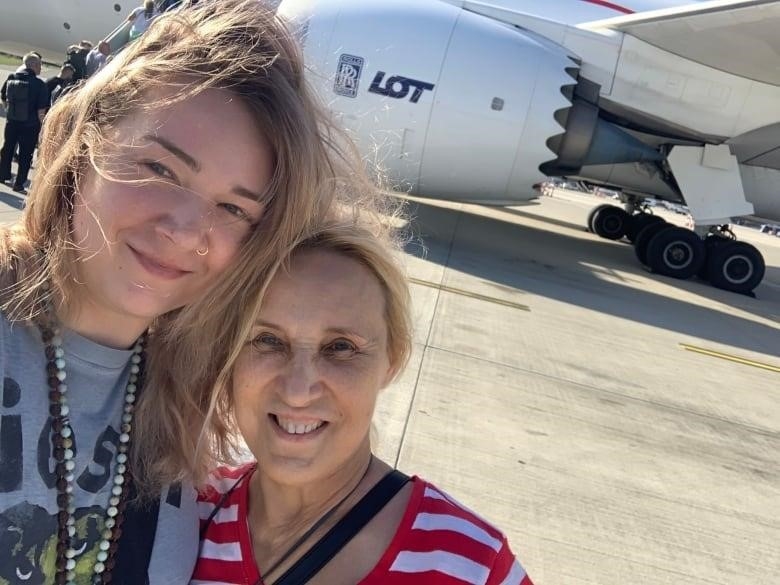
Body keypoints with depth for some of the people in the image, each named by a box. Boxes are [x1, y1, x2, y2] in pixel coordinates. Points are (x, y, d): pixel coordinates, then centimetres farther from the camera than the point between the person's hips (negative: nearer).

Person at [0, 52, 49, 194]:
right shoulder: (39, 84, -17)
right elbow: (41, 110, -18)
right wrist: (40, 124, -5)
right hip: (30, 125, -4)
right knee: (25, 154, 7)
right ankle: (19, 184, 11)